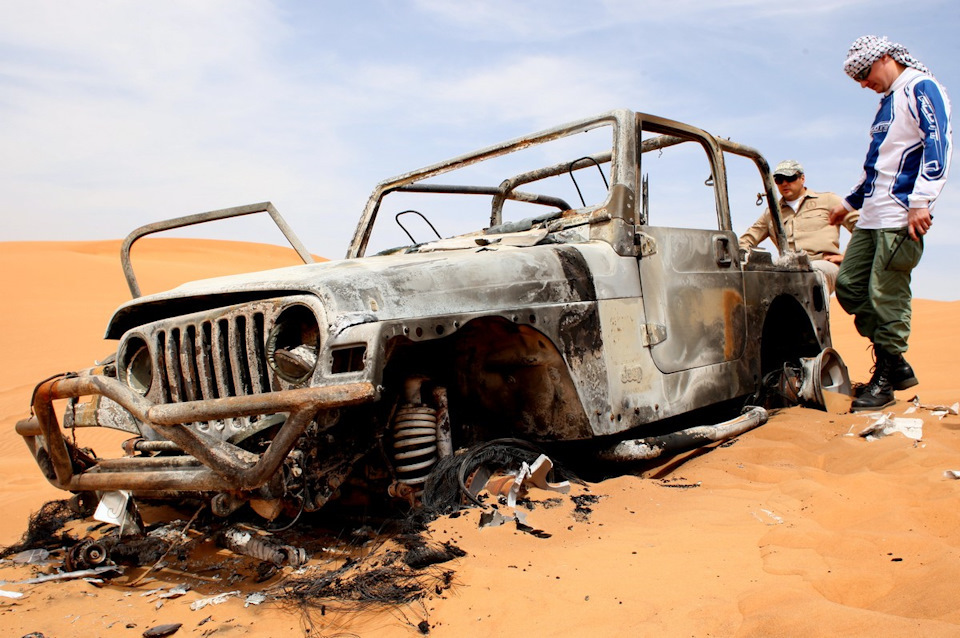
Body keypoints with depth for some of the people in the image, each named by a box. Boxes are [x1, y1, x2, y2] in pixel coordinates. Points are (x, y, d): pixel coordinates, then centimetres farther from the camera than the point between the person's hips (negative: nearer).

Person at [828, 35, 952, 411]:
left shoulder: (921, 88, -3)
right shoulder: (887, 101, 24)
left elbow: (938, 143, -15)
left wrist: (921, 200, -22)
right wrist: (850, 202, 33)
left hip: (902, 218, -9)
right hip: (872, 218, 9)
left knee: (886, 295, -10)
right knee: (848, 284, 5)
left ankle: (885, 380, 1)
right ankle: (896, 365, 14)